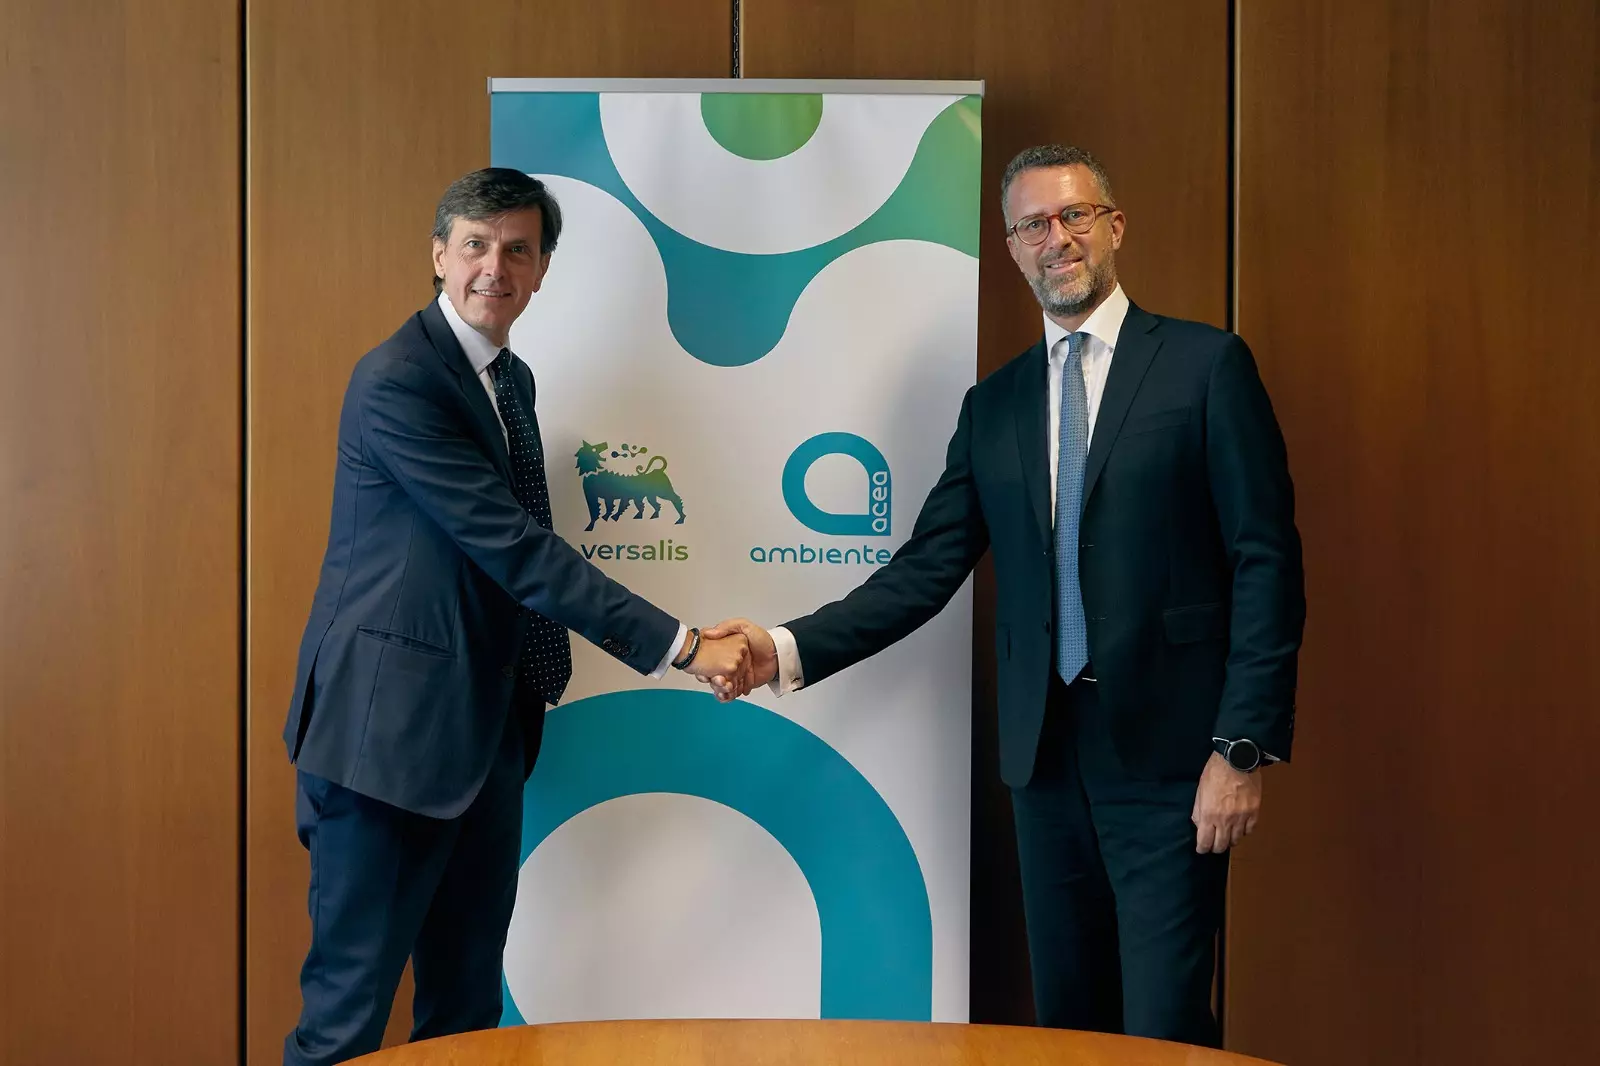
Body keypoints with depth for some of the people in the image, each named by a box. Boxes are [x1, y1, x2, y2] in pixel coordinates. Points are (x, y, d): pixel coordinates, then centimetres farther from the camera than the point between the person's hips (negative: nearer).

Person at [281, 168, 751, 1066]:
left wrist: (548, 663, 13)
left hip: (487, 728, 9)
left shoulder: (513, 379, 13)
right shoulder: (397, 380, -15)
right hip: (394, 729, -9)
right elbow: (511, 543, -21)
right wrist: (679, 646, -21)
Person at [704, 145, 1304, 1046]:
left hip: (1166, 751, -5)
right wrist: (787, 650, -7)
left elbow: (1266, 563, -6)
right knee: (1066, 1022, 12)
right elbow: (927, 570, 7)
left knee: (1164, 1031, -5)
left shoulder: (1206, 365, -1)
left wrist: (1243, 747, -12)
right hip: (1047, 749, 5)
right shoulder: (994, 404, 13)